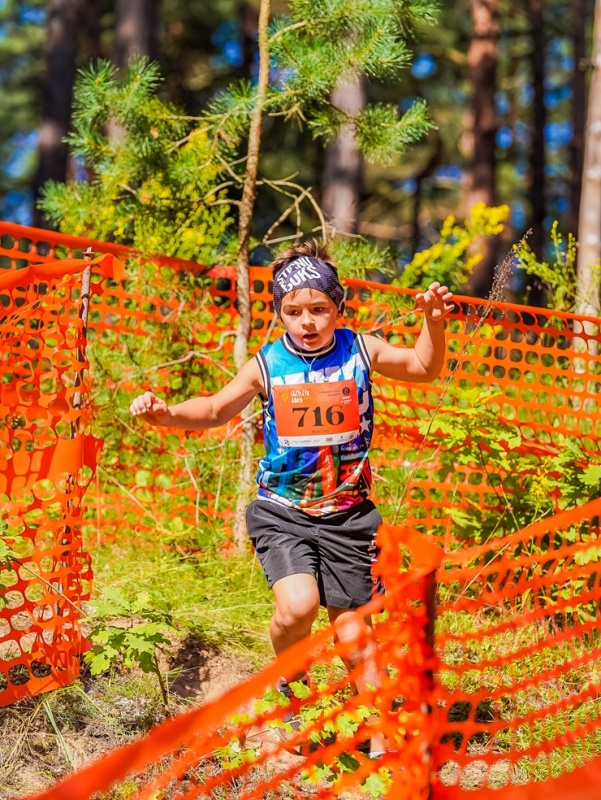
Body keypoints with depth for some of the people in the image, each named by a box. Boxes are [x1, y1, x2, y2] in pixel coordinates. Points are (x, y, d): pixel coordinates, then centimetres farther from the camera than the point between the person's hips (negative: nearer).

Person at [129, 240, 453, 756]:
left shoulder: (361, 351, -2)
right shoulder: (267, 365, -4)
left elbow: (425, 368, 1)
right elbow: (216, 409, 3)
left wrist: (434, 324, -18)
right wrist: (167, 414, -15)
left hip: (347, 515, 1)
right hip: (283, 513, -1)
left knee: (353, 626, 6)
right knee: (298, 603, -26)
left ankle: (381, 738, 22)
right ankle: (288, 681, 9)